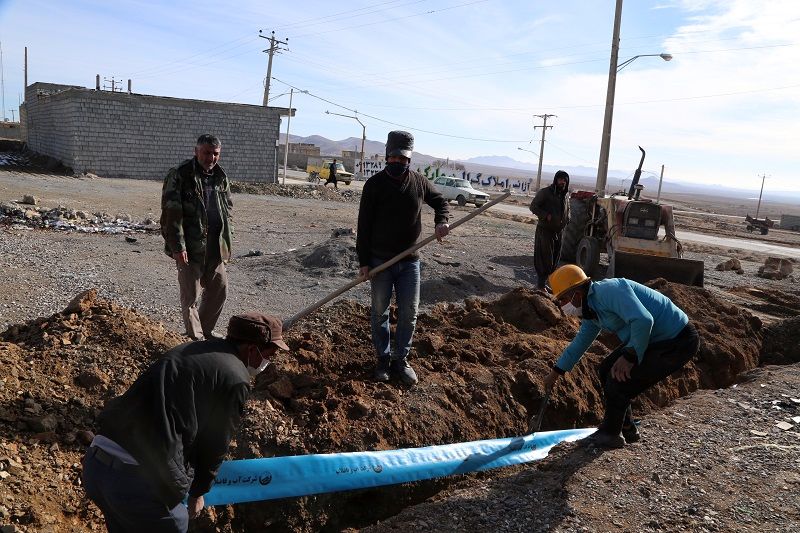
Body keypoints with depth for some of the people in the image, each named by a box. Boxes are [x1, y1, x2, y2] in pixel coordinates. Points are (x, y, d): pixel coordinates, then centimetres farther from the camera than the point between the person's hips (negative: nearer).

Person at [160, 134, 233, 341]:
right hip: (190, 247, -6)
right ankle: (196, 337, 13)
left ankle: (206, 329, 30)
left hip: (215, 246, 6)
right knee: (191, 295, 2)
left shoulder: (221, 177, 10)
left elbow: (227, 209, 19)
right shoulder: (179, 176, -10)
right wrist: (178, 246, -18)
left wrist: (226, 241, 12)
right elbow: (171, 214, -14)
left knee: (219, 289, 12)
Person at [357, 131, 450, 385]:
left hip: (410, 260, 2)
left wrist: (442, 221, -5)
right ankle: (383, 358, 22)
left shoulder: (419, 182, 1)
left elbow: (440, 201, 18)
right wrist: (364, 261, -10)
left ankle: (401, 359, 19)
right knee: (380, 312, 7)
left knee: (409, 312, 5)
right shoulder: (374, 184, -8)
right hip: (380, 259, -2)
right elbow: (364, 224, -7)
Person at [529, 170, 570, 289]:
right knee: (544, 258, -8)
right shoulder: (545, 192, -9)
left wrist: (566, 220, 8)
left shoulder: (565, 195, 12)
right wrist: (546, 216, -20)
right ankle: (540, 285, -1)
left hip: (558, 231, 7)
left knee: (554, 259, 9)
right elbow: (533, 206, -10)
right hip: (545, 230, -7)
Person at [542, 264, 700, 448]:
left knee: (618, 380, -12)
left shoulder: (608, 291, -25)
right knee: (607, 370, 13)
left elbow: (643, 320, -36)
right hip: (655, 339, 10)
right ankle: (626, 429, 27)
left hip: (677, 342, -10)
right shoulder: (591, 310, 7)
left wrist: (630, 356, -26)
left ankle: (610, 435, 10)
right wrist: (555, 372, 26)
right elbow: (580, 342, 20)